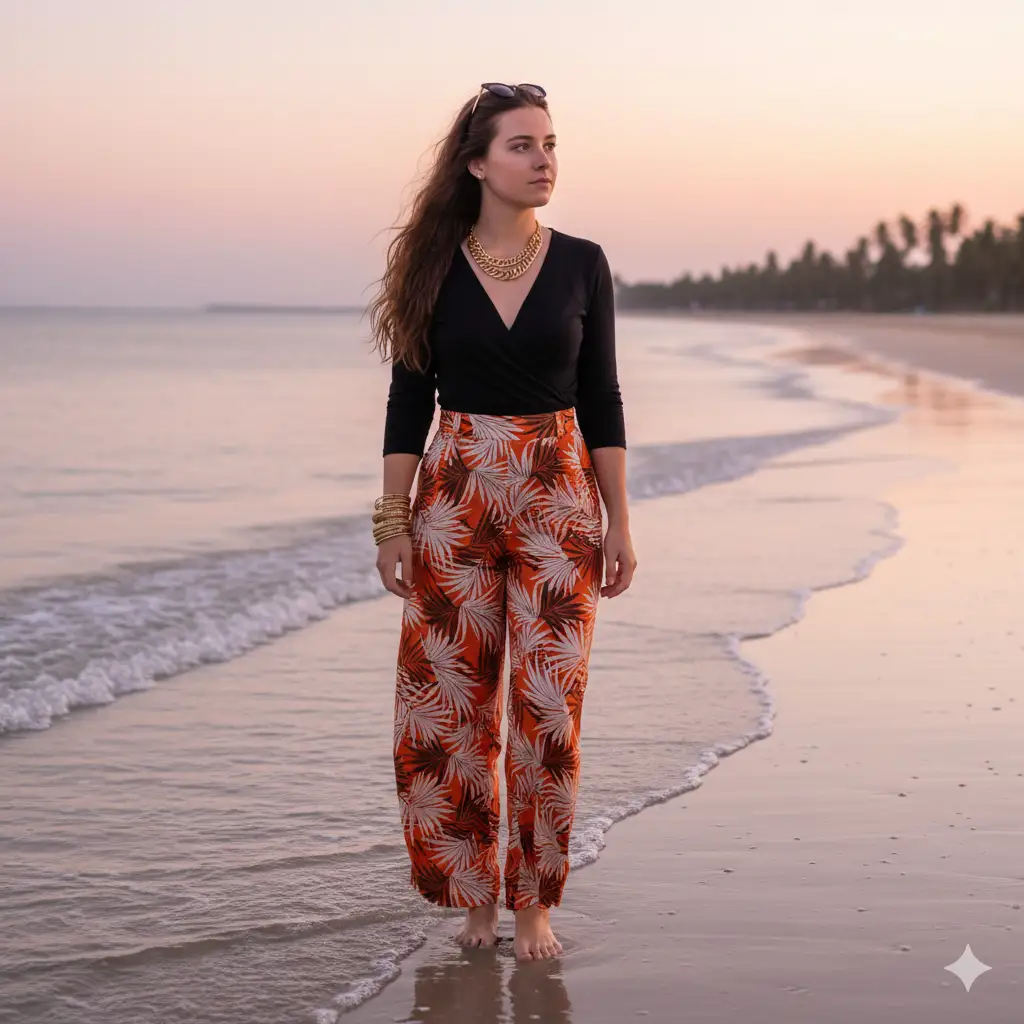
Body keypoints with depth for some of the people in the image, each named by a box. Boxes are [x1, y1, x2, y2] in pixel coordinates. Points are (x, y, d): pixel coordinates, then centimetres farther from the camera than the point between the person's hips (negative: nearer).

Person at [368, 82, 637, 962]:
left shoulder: (582, 264, 1)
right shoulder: (433, 267, 0)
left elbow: (602, 399, 3)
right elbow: (409, 400, 2)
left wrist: (620, 522, -1)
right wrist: (393, 520, -2)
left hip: (558, 500, 0)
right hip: (455, 499, 0)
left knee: (548, 704, -1)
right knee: (454, 701, 4)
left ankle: (534, 903, 11)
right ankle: (474, 890, 19)